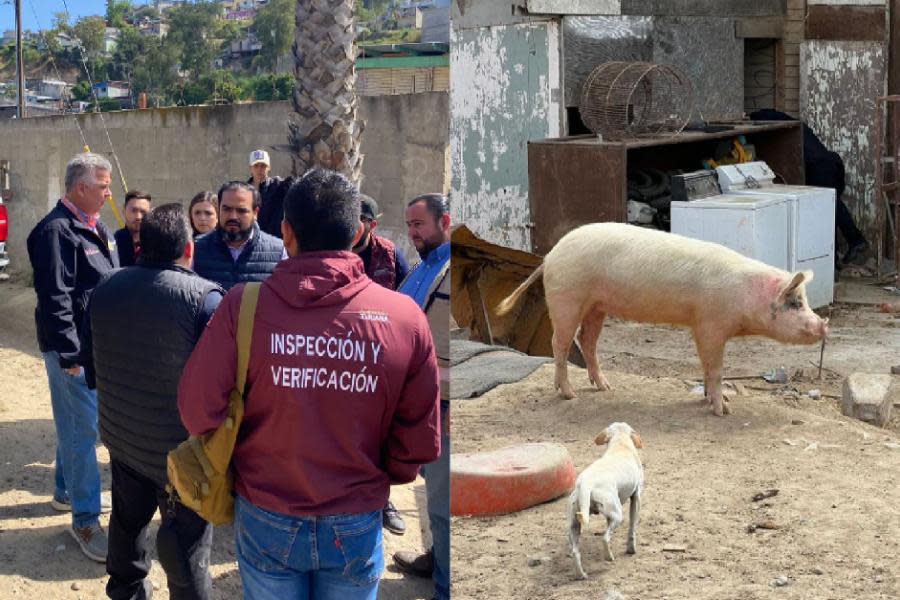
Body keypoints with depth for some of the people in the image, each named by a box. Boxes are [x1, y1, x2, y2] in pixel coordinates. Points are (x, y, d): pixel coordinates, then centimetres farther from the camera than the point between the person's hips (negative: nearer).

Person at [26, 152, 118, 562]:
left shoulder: (96, 228, 13)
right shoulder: (58, 230, -17)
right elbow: (55, 298, -21)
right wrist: (69, 353, -21)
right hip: (73, 348, -9)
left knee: (76, 425, 21)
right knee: (81, 430, -5)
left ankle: (67, 491, 36)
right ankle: (85, 520, 2)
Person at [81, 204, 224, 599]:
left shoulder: (105, 288, -2)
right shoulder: (204, 297, -22)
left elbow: (89, 361, 9)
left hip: (119, 433, 7)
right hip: (180, 444, -6)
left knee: (128, 518, 25)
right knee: (186, 540, 5)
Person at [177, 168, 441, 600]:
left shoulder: (244, 305, -16)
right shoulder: (405, 317, -13)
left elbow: (199, 410, -11)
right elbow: (420, 444, -7)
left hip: (266, 521, 0)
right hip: (356, 530, 0)